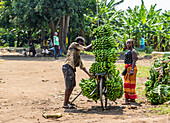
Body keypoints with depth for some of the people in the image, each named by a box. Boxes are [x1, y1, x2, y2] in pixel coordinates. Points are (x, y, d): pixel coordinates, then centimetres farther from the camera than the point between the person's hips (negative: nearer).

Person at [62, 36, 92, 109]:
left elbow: (82, 66, 26)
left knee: (72, 86, 17)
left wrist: (88, 73, 19)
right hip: (68, 67, -10)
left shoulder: (78, 54, 27)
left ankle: (67, 101, 30)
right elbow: (86, 49, -5)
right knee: (69, 86, -8)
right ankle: (65, 104, -1)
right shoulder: (74, 44, 4)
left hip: (72, 69, 10)